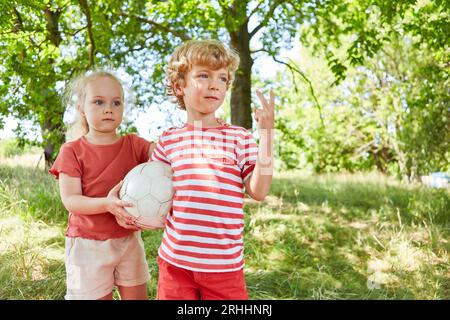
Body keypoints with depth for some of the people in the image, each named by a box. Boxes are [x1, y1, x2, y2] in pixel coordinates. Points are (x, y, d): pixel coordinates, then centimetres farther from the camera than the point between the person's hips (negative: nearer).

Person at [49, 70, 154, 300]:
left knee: (137, 295, 13)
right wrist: (106, 204, -30)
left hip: (129, 240, 3)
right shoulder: (72, 151, -6)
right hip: (89, 245, -3)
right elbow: (70, 200, -12)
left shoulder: (134, 144, 2)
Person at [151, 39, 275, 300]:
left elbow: (258, 191, -11)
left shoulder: (239, 138, -3)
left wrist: (266, 133, -16)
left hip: (225, 263, -1)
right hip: (175, 260, 2)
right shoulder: (169, 140, 1)